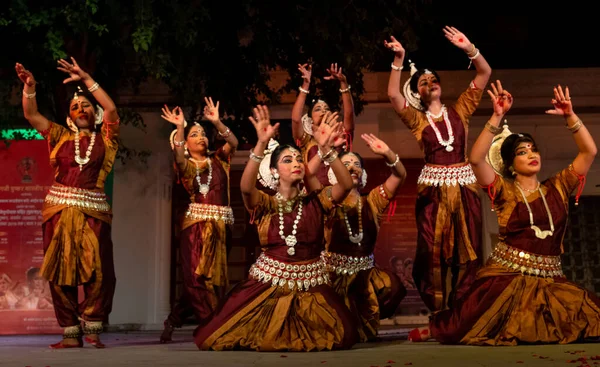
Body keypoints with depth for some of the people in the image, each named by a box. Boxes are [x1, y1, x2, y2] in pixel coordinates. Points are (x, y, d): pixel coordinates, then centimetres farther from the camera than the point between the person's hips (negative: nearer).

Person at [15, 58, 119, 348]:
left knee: (98, 270, -10)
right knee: (61, 271, 1)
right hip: (59, 209, 2)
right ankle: (71, 334, 6)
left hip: (93, 211, -2)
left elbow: (111, 108, -5)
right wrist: (29, 87, -10)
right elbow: (31, 115, 7)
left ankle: (92, 328, 2)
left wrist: (86, 79, -7)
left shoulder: (104, 138, 10)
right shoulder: (60, 136, 16)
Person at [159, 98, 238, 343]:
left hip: (220, 225, 3)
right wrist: (180, 127, -26)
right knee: (197, 277, -11)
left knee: (215, 276, 4)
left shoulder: (218, 160, 14)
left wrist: (216, 122, -16)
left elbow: (233, 143, -4)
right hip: (195, 224, -3)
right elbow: (178, 153, -16)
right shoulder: (186, 165, 7)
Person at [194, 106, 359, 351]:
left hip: (309, 287, 1)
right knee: (255, 338, -17)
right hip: (269, 284, -1)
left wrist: (325, 148, -22)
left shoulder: (315, 202, 6)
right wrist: (262, 143, -28)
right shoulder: (265, 204, 4)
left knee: (337, 335, -16)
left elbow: (346, 185, -10)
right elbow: (246, 187, -18)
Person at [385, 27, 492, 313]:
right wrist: (398, 60, -20)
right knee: (434, 250, 1)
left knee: (467, 249, 4)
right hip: (433, 188, -1)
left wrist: (469, 49, -10)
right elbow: (393, 95, -13)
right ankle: (438, 313, 11)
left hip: (464, 185, 2)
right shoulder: (417, 119, 4)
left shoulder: (459, 111, 9)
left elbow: (484, 73, 4)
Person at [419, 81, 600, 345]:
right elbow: (476, 159, -13)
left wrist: (570, 116, 0)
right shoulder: (504, 191, 4)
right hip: (506, 276, -5)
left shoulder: (557, 188, 14)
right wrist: (497, 117, -17)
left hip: (550, 280, 5)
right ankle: (434, 327, 12)